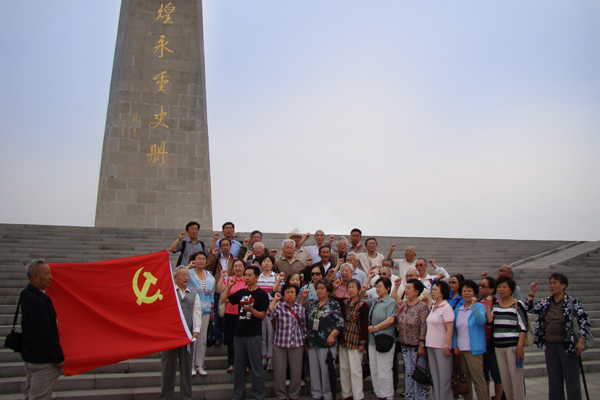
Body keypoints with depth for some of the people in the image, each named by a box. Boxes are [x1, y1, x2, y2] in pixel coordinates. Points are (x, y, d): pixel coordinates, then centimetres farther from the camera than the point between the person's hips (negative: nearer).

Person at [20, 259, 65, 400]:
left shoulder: (26, 295, 4)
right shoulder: (37, 301, -28)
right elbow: (46, 333, -25)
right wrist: (58, 357, -17)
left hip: (30, 355, 10)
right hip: (42, 360, -10)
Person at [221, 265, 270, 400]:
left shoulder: (262, 294, -4)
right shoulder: (241, 292, 12)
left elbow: (262, 315, -9)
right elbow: (224, 299, 21)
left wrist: (251, 310, -26)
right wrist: (229, 285, 10)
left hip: (254, 335, -6)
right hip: (239, 333, 6)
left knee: (256, 367, 0)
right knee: (238, 367, 11)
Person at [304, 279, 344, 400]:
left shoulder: (334, 305, -2)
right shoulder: (311, 303, 13)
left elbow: (340, 323, -7)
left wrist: (331, 336, -16)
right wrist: (302, 297, 7)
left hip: (326, 343, -5)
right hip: (312, 342, 5)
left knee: (326, 370, 1)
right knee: (313, 369, 9)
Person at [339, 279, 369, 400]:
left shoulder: (363, 305, -7)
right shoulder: (345, 303, 10)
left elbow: (365, 325, -9)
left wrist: (363, 342, -13)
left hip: (355, 341, -6)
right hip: (343, 340, 6)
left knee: (355, 370, -2)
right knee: (343, 369, 11)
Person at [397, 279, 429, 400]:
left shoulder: (422, 306, -12)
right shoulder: (404, 304, 6)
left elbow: (424, 326, -15)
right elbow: (398, 321, 9)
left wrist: (422, 345, -17)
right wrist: (399, 309, -4)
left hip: (417, 346, -6)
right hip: (405, 345, 6)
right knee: (408, 373, 14)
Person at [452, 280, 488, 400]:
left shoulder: (479, 307, -2)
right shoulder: (457, 310, 12)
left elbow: (482, 321, -21)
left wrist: (474, 305, -27)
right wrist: (455, 345, 4)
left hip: (474, 349, -5)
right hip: (460, 349, 5)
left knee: (478, 380, -6)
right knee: (465, 380, 13)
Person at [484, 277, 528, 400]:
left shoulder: (517, 305, -3)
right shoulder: (495, 306, 12)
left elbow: (523, 327, -8)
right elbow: (490, 321, 0)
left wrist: (520, 345, -15)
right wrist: (488, 306, 1)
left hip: (513, 346, -5)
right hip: (498, 346, 5)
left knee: (516, 376, -4)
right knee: (504, 378, 9)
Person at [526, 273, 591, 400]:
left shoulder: (572, 302, -8)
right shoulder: (545, 302, 6)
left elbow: (584, 320, -9)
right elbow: (529, 308, 9)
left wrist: (581, 341, -17)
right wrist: (532, 292, 3)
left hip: (567, 346, -4)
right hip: (550, 346, 5)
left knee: (572, 381, 3)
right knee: (554, 381, 11)